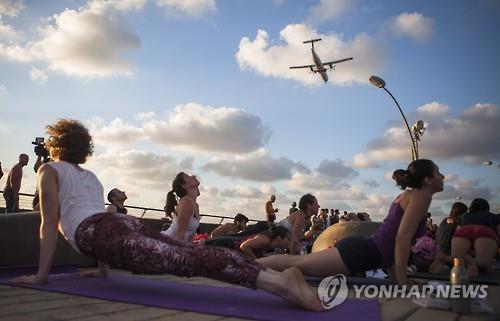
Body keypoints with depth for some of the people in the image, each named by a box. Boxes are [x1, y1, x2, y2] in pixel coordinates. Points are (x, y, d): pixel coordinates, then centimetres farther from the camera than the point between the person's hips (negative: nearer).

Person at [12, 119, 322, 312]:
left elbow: (50, 224, 12)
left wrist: (41, 274, 15)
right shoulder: (90, 176, 39)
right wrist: (104, 268, 47)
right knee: (191, 252, -14)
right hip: (127, 222, 7)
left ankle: (279, 282, -49)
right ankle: (276, 276, -34)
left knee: (180, 258, -30)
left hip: (97, 232, -7)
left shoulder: (50, 170, 20)